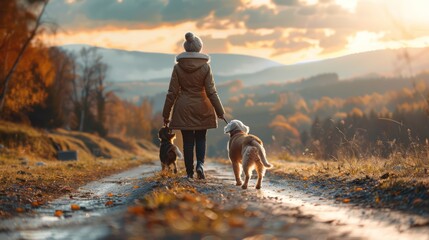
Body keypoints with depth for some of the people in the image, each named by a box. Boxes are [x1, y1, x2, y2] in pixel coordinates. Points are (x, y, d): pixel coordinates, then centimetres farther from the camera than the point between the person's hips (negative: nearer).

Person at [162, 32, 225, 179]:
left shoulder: (178, 67, -5)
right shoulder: (205, 66, -7)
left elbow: (172, 93, -4)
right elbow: (211, 92, -8)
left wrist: (166, 115, 2)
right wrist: (220, 112, -1)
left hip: (184, 109, 0)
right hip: (202, 109, 0)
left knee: (188, 141, 7)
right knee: (201, 138, 13)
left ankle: (189, 172, 8)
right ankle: (200, 164, -10)